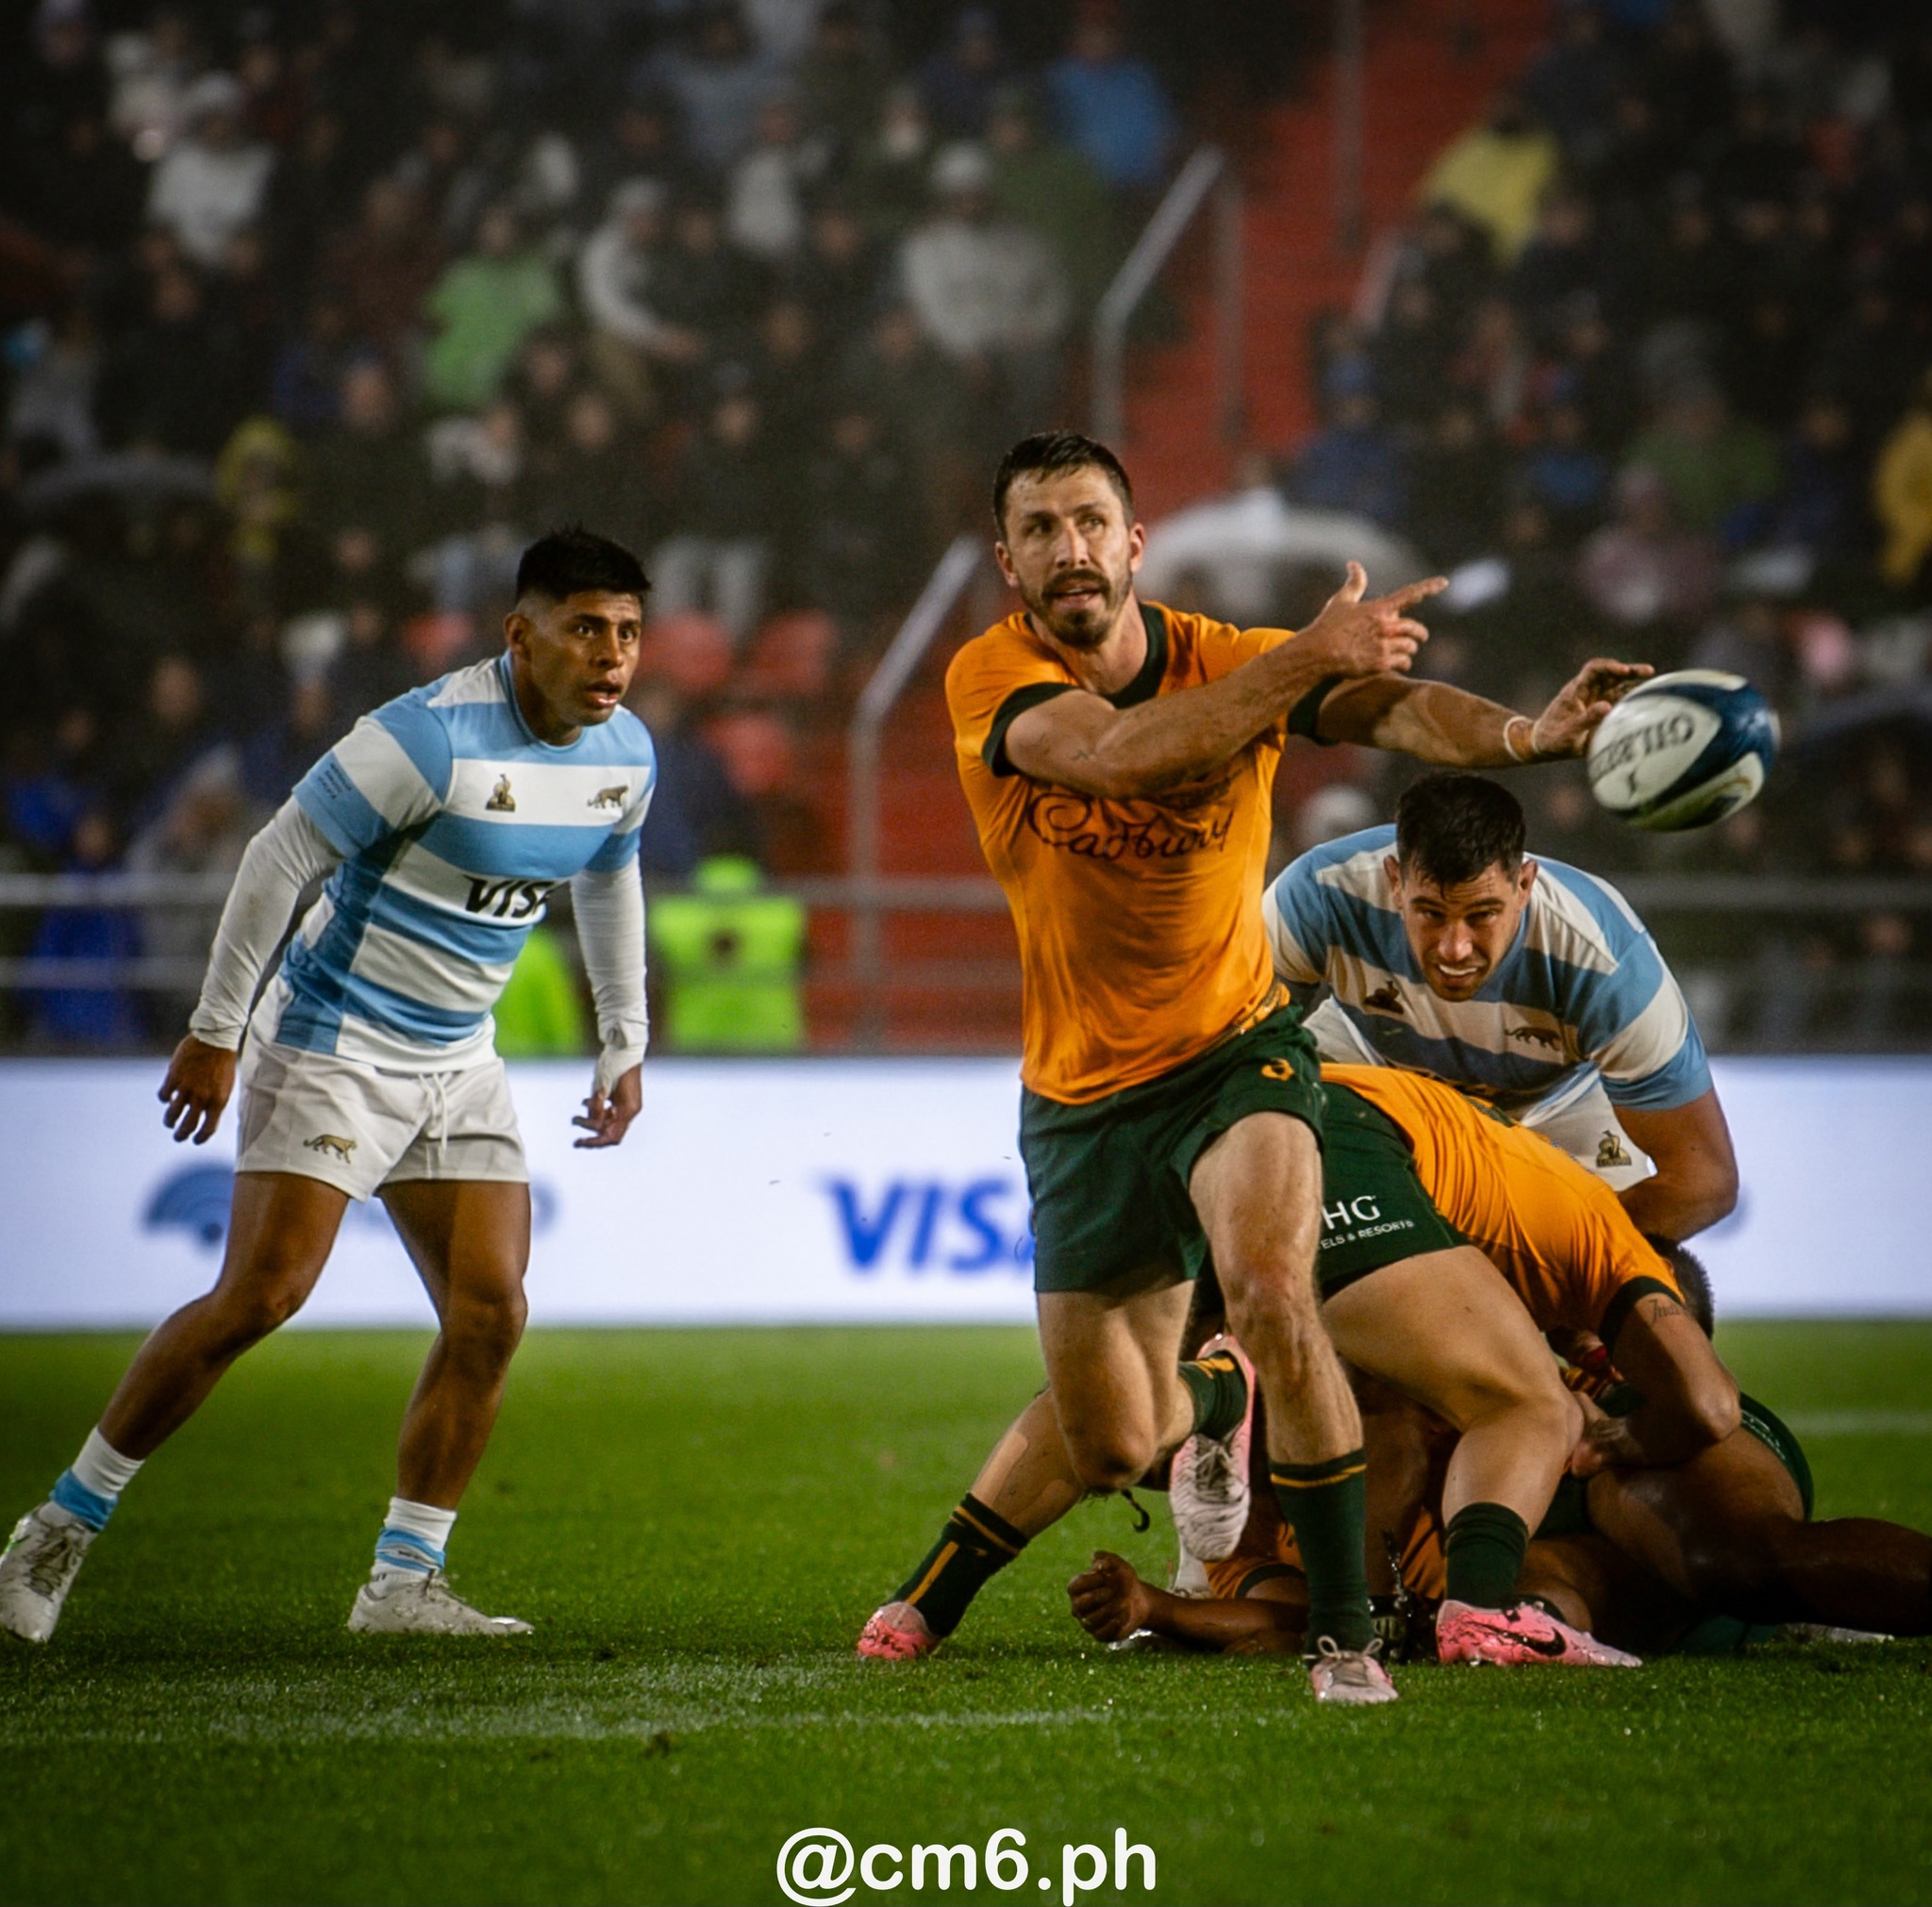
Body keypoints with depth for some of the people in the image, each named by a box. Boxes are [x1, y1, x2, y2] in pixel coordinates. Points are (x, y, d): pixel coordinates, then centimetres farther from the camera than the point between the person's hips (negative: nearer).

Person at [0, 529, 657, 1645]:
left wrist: (625, 1045, 23)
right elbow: (280, 858, -17)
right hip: (334, 1043, -7)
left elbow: (610, 883, 22)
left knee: (492, 1315, -4)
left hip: (458, 1062, 7)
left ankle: (404, 1584, 3)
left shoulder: (626, 756, 2)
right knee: (259, 1298, -13)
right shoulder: (431, 736, -22)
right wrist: (215, 1032, -14)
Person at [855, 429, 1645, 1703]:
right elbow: (1115, 753, -36)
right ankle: (1208, 1400, 49)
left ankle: (1347, 1634, -19)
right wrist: (1307, 655, -41)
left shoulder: (1230, 659, -12)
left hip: (1235, 1051, -1)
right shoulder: (992, 680, -16)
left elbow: (1390, 703, -29)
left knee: (1273, 1293, -31)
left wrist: (1524, 732, -50)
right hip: (1081, 1095, 1)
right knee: (1109, 1449, 9)